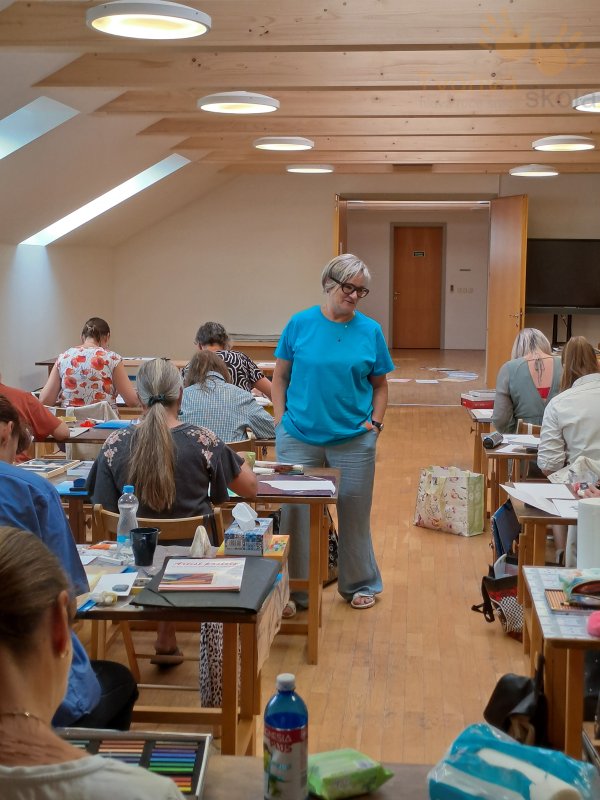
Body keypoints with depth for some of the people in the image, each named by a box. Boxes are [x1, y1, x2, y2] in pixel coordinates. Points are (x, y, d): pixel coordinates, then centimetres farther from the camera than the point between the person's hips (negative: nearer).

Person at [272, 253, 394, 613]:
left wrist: (376, 422, -3)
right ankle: (294, 591, 22)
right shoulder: (301, 324, -2)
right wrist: (281, 421, -5)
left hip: (354, 439, 0)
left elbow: (380, 385, 9)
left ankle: (360, 584, 30)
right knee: (296, 513, 8)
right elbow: (280, 378, 4)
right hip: (300, 438, 0)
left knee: (354, 514, 11)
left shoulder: (371, 331, 0)